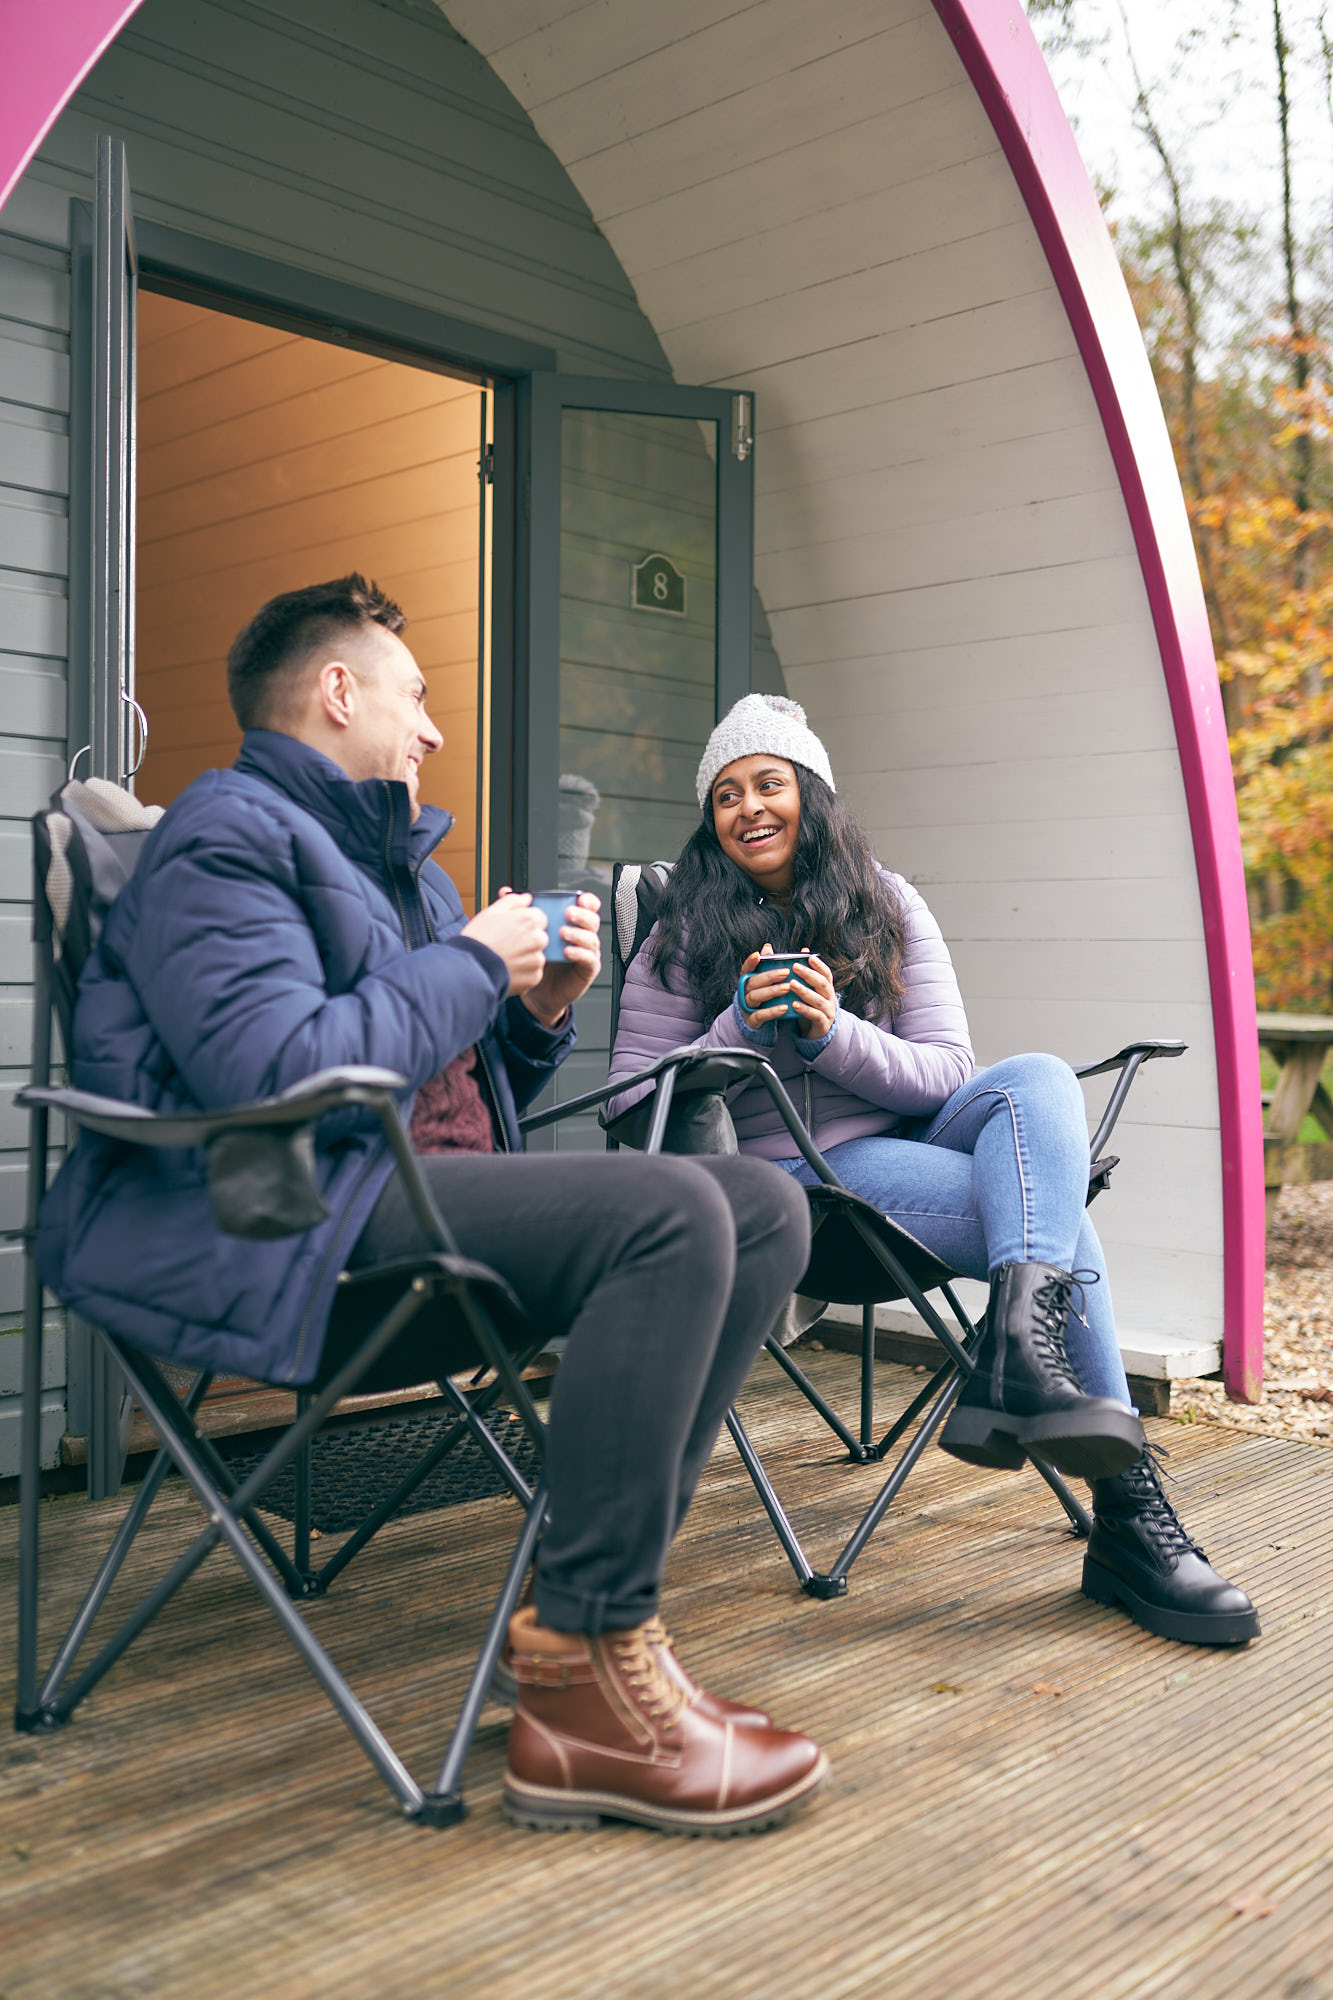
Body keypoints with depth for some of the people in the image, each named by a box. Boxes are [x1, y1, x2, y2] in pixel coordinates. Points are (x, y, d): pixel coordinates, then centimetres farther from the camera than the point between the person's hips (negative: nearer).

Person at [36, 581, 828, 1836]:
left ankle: (584, 1605, -10)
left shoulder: (399, 862, 26)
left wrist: (542, 1010, 8)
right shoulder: (227, 835, -4)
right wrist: (474, 962, -9)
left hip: (426, 1195, 10)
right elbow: (275, 1074, -22)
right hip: (277, 1220, -9)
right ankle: (582, 1691, -21)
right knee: (671, 1213, -28)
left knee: (763, 1207, -5)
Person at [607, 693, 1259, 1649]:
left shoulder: (886, 904, 10)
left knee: (1040, 1078, -28)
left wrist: (834, 1032, -19)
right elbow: (632, 1105, -3)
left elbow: (945, 1072, 0)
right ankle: (1130, 1517, -27)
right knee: (1056, 1217, -25)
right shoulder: (685, 937, 4)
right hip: (795, 1171, -4)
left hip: (910, 1133, 4)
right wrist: (734, 1032, -19)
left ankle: (1018, 1350, -43)